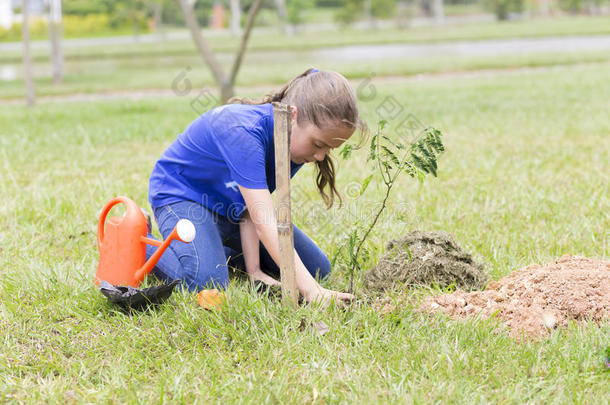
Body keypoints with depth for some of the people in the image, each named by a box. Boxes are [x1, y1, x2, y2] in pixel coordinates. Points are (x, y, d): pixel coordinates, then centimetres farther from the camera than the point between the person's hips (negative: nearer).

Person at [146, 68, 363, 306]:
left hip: (230, 204, 7)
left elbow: (250, 209, -16)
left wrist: (254, 270, -24)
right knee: (207, 280, -34)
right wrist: (310, 290, -49)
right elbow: (265, 222, -45)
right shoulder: (244, 132, -40)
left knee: (318, 268, 1)